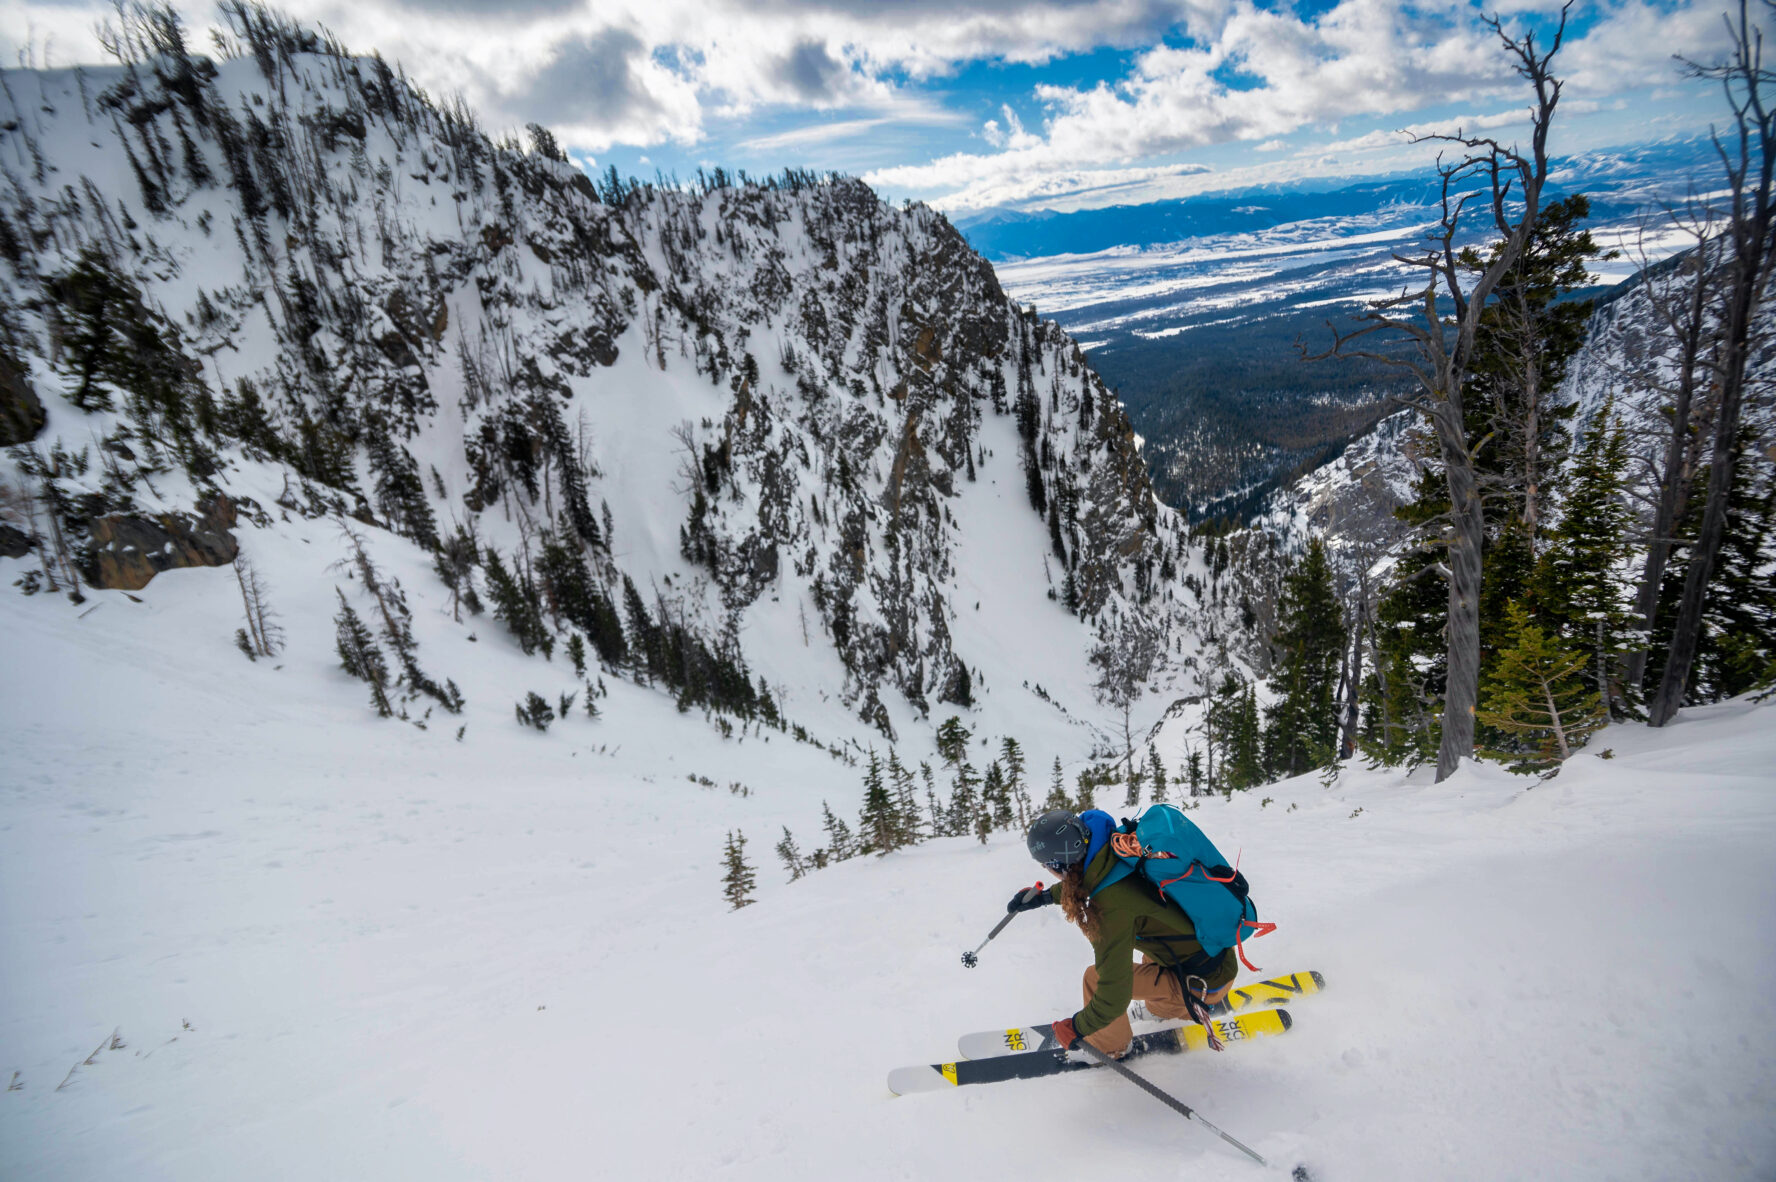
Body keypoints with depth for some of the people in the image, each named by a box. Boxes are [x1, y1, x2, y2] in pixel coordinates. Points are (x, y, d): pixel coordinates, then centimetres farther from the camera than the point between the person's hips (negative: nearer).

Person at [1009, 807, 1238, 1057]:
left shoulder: (1112, 907, -29)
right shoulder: (1116, 850, -9)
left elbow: (1115, 994, -21)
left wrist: (1075, 1029, -6)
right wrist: (1045, 895, 25)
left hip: (1207, 981, -8)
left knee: (1095, 978, 0)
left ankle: (1110, 1044, 25)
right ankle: (1173, 1007, 55)